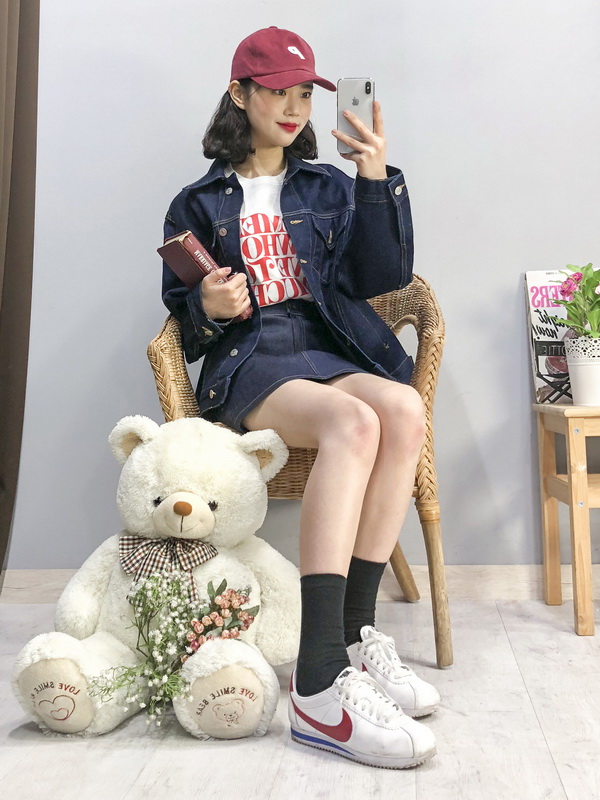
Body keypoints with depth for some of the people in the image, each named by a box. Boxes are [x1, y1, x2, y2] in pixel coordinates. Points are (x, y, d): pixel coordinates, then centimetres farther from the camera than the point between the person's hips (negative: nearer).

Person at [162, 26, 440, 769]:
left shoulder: (329, 189, 22)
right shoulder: (199, 204, 17)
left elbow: (381, 276, 8)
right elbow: (181, 316, 15)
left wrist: (377, 182, -3)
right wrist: (209, 309, -8)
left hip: (330, 351, 3)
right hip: (248, 364, -3)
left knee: (404, 409, -33)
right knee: (353, 421, -36)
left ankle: (354, 634, -26)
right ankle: (322, 683, -40)